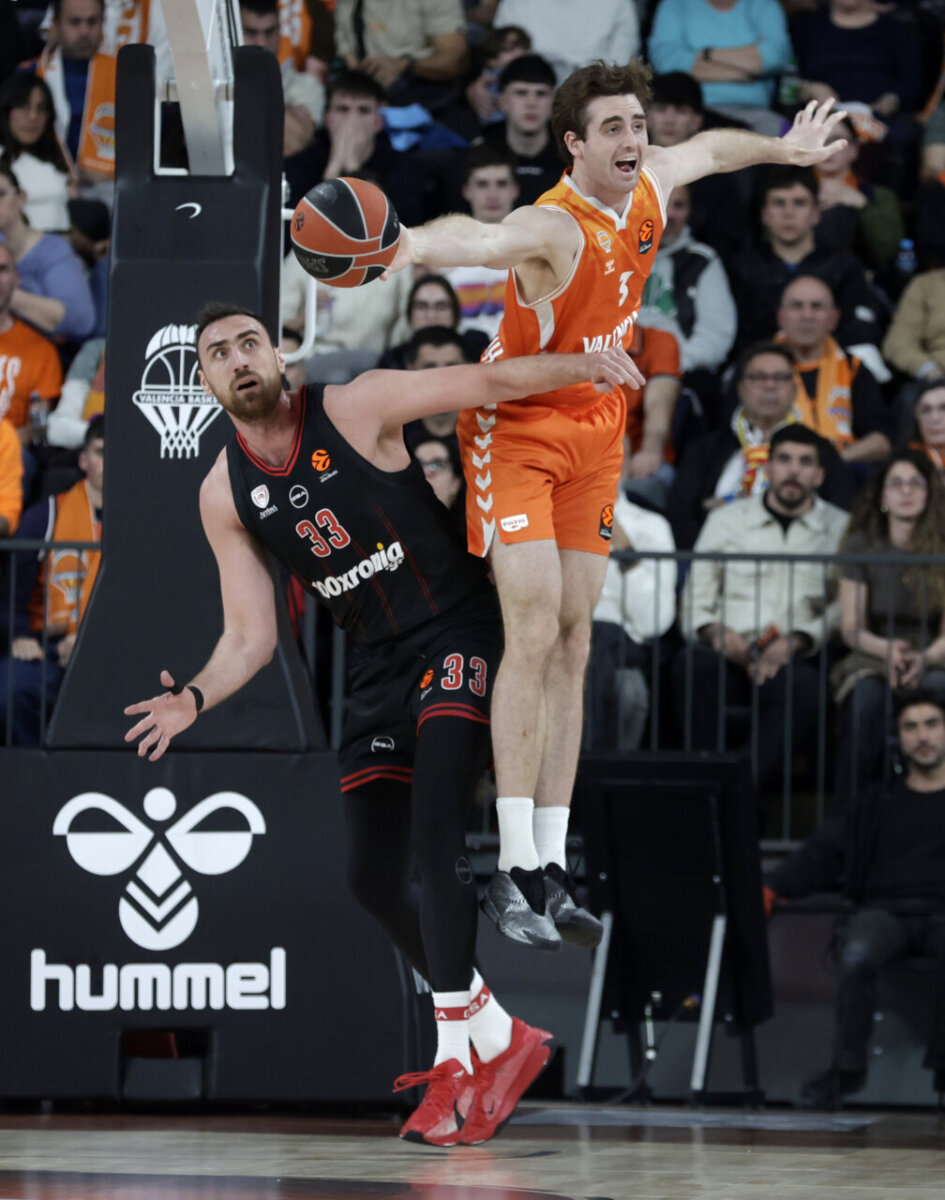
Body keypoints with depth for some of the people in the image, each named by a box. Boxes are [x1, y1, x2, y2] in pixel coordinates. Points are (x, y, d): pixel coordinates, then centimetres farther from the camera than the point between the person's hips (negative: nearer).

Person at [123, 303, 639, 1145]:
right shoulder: (225, 496, 0)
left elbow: (490, 381, -13)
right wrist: (195, 700, -16)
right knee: (375, 875, 4)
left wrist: (583, 366, -27)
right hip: (379, 665, 6)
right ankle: (497, 1036, 22)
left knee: (436, 830, -23)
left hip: (457, 634, -6)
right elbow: (250, 637, 2)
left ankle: (459, 1057, -21)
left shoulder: (356, 409, -12)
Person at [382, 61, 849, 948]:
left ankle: (552, 866, 5)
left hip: (595, 435, 7)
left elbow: (710, 149, 20)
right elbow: (483, 240, -52)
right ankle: (513, 868, -16)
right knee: (534, 634, -17)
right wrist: (417, 244, -74)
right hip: (517, 431, -7)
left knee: (574, 645, 4)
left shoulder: (650, 185, -4)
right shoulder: (554, 227, -28)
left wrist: (785, 149, 39)